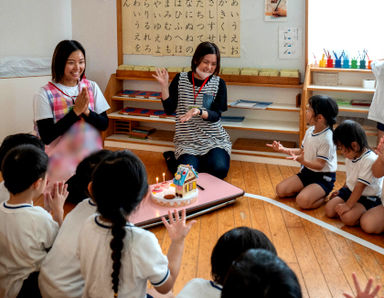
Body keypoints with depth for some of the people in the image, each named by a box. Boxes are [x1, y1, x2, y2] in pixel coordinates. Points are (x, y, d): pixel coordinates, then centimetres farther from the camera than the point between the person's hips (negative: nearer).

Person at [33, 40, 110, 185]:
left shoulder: (92, 87, 2)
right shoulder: (45, 94, -10)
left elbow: (104, 124, 2)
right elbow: (47, 137, -16)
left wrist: (86, 111, -17)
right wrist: (76, 110, -18)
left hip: (91, 157, 4)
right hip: (61, 165, -3)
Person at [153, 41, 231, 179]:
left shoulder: (218, 83, 0)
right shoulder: (180, 79, 2)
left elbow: (216, 115, -8)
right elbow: (169, 110, 0)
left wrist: (199, 112, -29)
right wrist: (164, 86, -13)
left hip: (214, 139, 1)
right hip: (187, 140, 0)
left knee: (220, 170, -25)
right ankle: (172, 159, 11)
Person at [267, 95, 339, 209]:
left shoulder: (327, 139, -24)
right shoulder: (310, 131, 2)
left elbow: (319, 165, -24)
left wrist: (302, 160, -40)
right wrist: (284, 149, 4)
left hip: (323, 178, -8)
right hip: (307, 172, 8)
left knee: (303, 201, -29)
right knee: (280, 190, -5)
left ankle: (324, 195, 0)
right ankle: (307, 190, 11)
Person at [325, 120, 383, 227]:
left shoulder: (370, 160, -26)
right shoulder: (350, 157, 3)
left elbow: (360, 186, -25)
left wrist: (348, 205, -24)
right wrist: (341, 192, 21)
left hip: (368, 197, -9)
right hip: (350, 191, 9)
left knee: (348, 217, -29)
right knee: (329, 210, -7)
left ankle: (365, 213, -1)